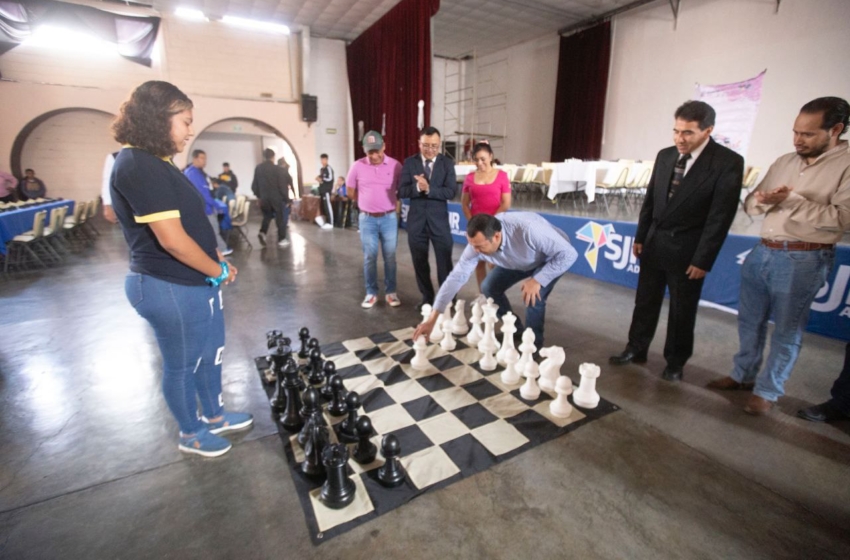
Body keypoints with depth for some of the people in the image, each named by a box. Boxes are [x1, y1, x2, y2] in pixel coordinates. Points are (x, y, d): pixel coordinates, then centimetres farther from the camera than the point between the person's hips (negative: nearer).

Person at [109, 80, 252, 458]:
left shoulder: (155, 163, 11)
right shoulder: (139, 166, -20)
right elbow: (172, 239, -26)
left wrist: (216, 258, 6)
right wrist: (218, 271, -12)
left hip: (194, 283, 9)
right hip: (170, 288, -9)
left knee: (211, 354, 22)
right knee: (182, 365, 11)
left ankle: (214, 416, 43)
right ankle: (191, 434, 34)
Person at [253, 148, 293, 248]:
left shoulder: (258, 169, 3)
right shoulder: (278, 169, -11)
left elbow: (254, 185, 7)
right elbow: (282, 186, -11)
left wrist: (260, 196, 20)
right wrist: (287, 199, -2)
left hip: (264, 198, 4)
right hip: (277, 198, -4)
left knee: (267, 216, 22)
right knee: (281, 219, 6)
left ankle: (262, 232, 0)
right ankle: (282, 240, 8)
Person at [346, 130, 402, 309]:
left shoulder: (395, 165, -4)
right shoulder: (358, 166, -3)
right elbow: (350, 191, 9)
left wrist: (393, 204, 5)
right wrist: (367, 203, 10)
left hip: (389, 218, 0)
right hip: (367, 219, 1)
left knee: (390, 257, 6)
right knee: (369, 258, 6)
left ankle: (391, 292, 18)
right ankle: (371, 293, 17)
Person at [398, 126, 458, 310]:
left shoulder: (447, 163, -1)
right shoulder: (410, 163, 2)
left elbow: (451, 192, -12)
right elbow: (402, 191, -5)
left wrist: (428, 189, -24)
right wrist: (417, 187, -24)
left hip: (439, 219, -2)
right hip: (416, 219, 2)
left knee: (445, 262, 2)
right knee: (420, 262, 11)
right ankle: (427, 297, 27)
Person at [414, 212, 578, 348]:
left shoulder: (528, 230, -45)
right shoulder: (478, 242, -29)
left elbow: (568, 254, -33)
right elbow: (456, 277, -27)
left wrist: (538, 280, -37)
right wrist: (432, 318, -30)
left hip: (552, 259, -5)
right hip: (520, 261, 5)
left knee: (533, 297, -26)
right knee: (489, 288, -4)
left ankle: (533, 345, 2)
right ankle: (515, 332, 18)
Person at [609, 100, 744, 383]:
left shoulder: (728, 162, -11)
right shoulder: (665, 156, 3)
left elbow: (721, 216, -13)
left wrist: (703, 259, -14)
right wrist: (640, 236, 8)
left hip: (687, 250, -4)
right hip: (655, 243, 4)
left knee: (682, 310, 9)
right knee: (645, 302, 14)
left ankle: (675, 362, 26)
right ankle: (636, 349, 29)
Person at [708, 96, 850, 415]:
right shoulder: (784, 162, 10)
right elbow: (749, 203, 11)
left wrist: (791, 200, -18)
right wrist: (761, 200, -10)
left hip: (803, 260, -5)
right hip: (762, 252, 6)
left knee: (787, 330, 5)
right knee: (750, 321, 14)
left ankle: (767, 391, 18)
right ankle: (743, 375, 29)